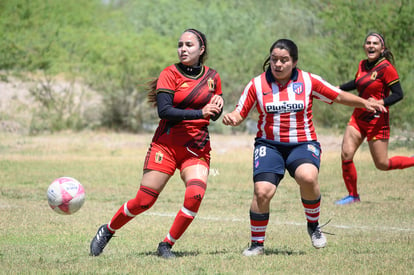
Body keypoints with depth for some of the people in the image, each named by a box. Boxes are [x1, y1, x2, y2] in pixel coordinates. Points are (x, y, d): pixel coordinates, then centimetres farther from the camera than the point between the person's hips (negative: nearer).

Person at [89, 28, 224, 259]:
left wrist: (217, 106, -6)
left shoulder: (212, 77, 8)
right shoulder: (170, 74, -5)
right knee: (144, 201, -5)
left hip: (197, 150, 3)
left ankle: (167, 245, -5)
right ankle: (108, 231, 21)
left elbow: (214, 115, 18)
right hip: (167, 145, -3)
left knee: (195, 194, -22)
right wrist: (199, 113, -25)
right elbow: (164, 110, -17)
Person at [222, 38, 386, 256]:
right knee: (262, 191, -20)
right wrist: (231, 118, -18)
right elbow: (240, 113, 5)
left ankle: (313, 225, -5)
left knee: (307, 177, -32)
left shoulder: (308, 81, 1)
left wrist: (364, 103, -3)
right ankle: (257, 243, 1)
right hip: (269, 144, 1)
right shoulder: (257, 84, 1)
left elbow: (339, 96, 9)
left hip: (302, 144, -1)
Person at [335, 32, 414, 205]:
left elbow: (398, 94, -16)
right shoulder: (363, 65, 7)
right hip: (358, 118, 6)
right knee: (346, 155, -6)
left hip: (377, 120, -6)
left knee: (382, 165, -2)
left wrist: (380, 103, -30)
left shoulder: (386, 68, -14)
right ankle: (353, 195, 8)